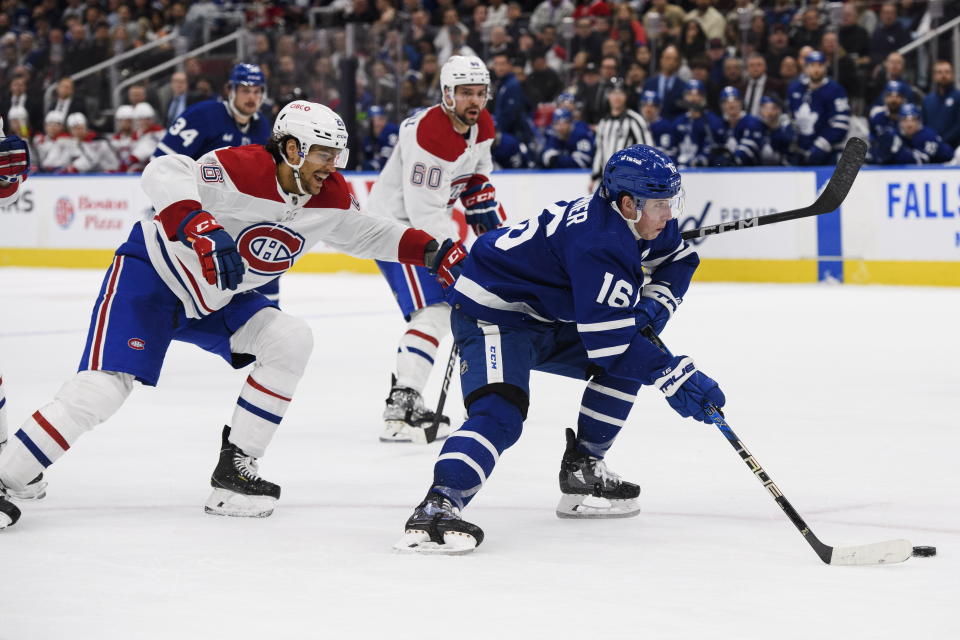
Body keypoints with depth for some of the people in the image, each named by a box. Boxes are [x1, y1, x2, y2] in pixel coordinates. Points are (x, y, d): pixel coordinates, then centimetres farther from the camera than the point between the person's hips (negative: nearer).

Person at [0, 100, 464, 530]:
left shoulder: (330, 197, -6)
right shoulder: (241, 169, -29)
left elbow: (366, 233, 12)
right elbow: (164, 174, -43)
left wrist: (431, 251, 0)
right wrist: (202, 228, -58)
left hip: (216, 300, 7)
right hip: (151, 277, -7)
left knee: (290, 341, -11)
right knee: (103, 388, -21)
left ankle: (233, 469, -2)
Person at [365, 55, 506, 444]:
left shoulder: (481, 126, 1)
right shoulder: (429, 137, -28)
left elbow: (476, 177, 19)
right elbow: (424, 212, -30)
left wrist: (492, 222, 11)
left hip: (428, 223, 10)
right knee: (435, 311, -22)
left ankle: (404, 395, 32)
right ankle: (401, 412, -30)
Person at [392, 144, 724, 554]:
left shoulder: (638, 220, -2)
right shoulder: (597, 242, -31)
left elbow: (678, 259, 18)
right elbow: (607, 339, -31)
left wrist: (654, 303, -1)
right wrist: (673, 376, -27)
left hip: (546, 317, 10)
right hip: (492, 316, -10)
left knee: (632, 360, 12)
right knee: (501, 413, -30)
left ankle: (582, 473, 17)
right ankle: (437, 508, -42)